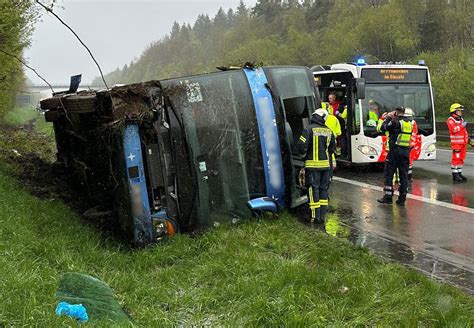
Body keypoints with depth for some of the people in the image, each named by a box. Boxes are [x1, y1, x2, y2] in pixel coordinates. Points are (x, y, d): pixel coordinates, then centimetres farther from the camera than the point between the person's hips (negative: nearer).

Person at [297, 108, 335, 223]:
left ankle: (315, 216, 0)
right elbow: (332, 148, 16)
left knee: (313, 189, 0)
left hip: (312, 165, -5)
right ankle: (323, 215, 15)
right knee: (323, 189, 13)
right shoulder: (329, 131, 7)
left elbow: (301, 145, -15)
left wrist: (304, 155, 4)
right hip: (325, 164, 5)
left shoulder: (309, 129, -11)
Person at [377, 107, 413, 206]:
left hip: (395, 150, -6)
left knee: (388, 174, 3)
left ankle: (388, 197, 2)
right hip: (406, 151, 6)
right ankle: (402, 199, 8)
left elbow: (383, 128, -4)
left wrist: (388, 118, 9)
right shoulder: (409, 123, 11)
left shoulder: (396, 122, -9)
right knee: (404, 175, 8)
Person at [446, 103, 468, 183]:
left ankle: (459, 174, 20)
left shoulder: (461, 119, 20)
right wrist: (462, 125, -21)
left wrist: (467, 138, 28)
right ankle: (455, 176, -8)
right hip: (456, 143, -9)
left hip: (463, 143, 9)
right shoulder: (451, 120, -8)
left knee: (461, 158, 12)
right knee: (456, 159, -9)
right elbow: (453, 130, -24)